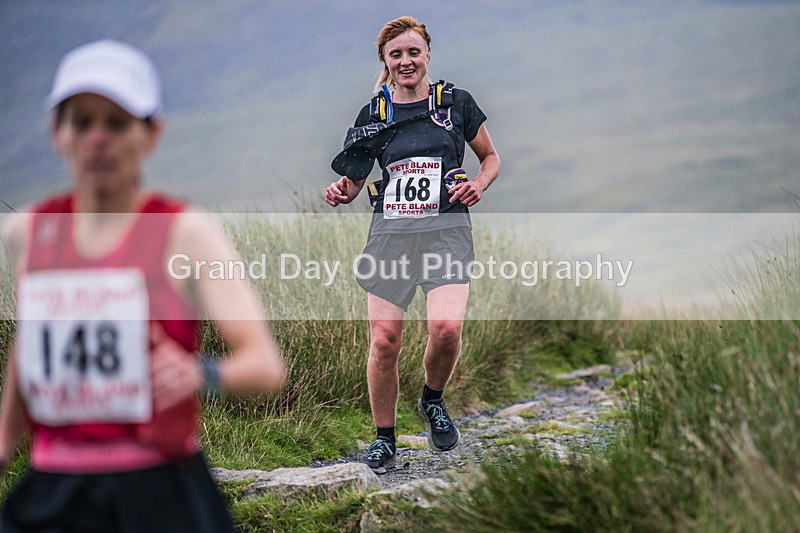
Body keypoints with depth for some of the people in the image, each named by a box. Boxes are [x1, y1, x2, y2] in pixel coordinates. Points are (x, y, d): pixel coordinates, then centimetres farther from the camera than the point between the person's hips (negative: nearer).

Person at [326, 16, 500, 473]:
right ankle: (385, 439, 13)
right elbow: (353, 180, 14)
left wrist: (479, 185, -4)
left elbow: (491, 157, 17)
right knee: (384, 341, -4)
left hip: (446, 228, -2)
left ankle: (433, 401, 9)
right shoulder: (374, 114, 9)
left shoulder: (456, 102, 6)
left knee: (446, 328, -22)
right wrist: (341, 193, -8)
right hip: (390, 230, 2)